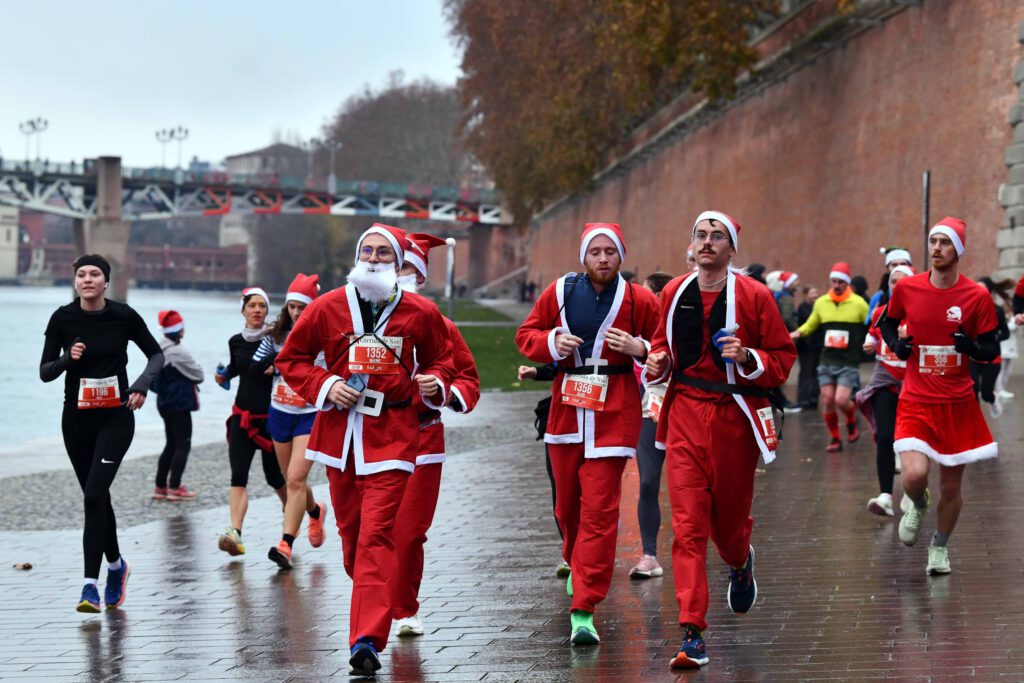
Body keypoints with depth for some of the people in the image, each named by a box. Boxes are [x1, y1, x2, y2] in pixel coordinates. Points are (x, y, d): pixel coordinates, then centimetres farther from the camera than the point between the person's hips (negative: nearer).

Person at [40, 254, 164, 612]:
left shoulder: (124, 315, -7)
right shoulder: (62, 318, -3)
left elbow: (156, 354, 5)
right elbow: (44, 372, 0)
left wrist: (141, 385, -11)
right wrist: (68, 358, -20)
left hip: (116, 418, -3)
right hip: (76, 418, 3)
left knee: (95, 494, -16)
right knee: (96, 496, 12)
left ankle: (90, 583, -15)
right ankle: (116, 565, 36)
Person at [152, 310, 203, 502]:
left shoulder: (159, 350, 7)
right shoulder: (177, 352, -20)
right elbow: (198, 375, -12)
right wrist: (194, 381, 8)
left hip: (165, 402, 9)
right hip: (180, 404, -9)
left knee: (171, 444, 16)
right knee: (183, 445, 0)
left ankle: (160, 486, 16)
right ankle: (174, 488, -1)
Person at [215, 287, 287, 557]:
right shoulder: (236, 341, 5)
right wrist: (223, 375, 4)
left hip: (271, 416, -2)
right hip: (242, 416, 3)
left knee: (274, 476, 10)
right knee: (238, 475, -12)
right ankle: (234, 533, -24)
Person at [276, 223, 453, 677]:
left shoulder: (421, 312, 3)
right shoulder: (327, 308, 2)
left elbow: (440, 358, 18)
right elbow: (290, 359, 9)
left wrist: (436, 383, -4)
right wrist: (325, 385, -7)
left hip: (392, 433, -2)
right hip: (340, 430, 3)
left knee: (376, 534, -13)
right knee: (351, 532, 10)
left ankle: (367, 640, -18)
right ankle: (375, 605, 34)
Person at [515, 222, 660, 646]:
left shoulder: (638, 301, -2)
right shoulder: (560, 292, 5)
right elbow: (526, 334, 12)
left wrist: (640, 348, -19)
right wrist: (552, 342, -8)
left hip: (614, 409, -3)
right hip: (567, 405, 4)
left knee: (599, 508, -10)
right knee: (568, 501, 15)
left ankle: (584, 609, -10)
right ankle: (576, 564, 47)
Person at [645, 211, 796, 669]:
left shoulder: (753, 296, -4)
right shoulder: (674, 294, 6)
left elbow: (783, 357, -1)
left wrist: (749, 357, -20)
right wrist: (658, 362, 1)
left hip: (735, 416, -2)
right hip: (686, 413, 2)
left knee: (728, 519, 11)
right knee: (687, 524, -9)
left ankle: (740, 563, 50)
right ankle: (692, 634, -11)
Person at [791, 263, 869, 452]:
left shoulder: (858, 303, -3)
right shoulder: (821, 303, 7)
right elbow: (811, 324, 20)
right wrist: (799, 332, 1)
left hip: (849, 362, -4)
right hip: (827, 361, 4)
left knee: (841, 400, -14)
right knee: (827, 400, -1)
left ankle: (852, 423, 19)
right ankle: (835, 438, 15)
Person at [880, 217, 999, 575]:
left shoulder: (977, 296, -5)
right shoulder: (906, 288, -2)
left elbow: (991, 351, 0)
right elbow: (888, 323, 18)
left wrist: (971, 346, -22)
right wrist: (895, 343, -3)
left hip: (958, 403, 0)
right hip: (916, 401, 0)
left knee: (951, 486, 7)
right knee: (914, 475, -20)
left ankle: (940, 547, 32)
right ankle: (918, 506, 17)